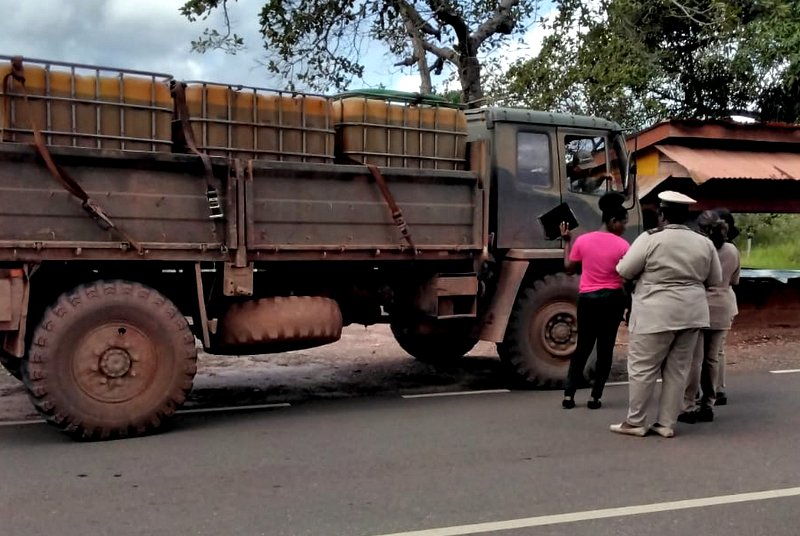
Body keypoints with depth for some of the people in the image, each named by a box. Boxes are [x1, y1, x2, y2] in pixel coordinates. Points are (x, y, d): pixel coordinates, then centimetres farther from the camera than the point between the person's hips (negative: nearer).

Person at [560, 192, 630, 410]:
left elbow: (569, 268, 7)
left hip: (587, 298, 3)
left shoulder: (582, 240, -3)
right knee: (605, 347, 8)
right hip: (612, 298, -3)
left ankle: (568, 394, 6)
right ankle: (595, 397, 7)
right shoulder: (622, 245, -9)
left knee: (583, 346, 12)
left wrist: (566, 241, 13)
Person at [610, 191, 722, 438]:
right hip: (692, 313, 5)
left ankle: (635, 422, 9)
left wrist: (648, 272, 14)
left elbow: (624, 271, -6)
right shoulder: (704, 243, 4)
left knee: (642, 368, 4)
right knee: (677, 370, 11)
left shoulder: (650, 240, -10)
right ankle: (667, 424, 15)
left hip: (656, 315, -5)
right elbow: (714, 280, 12)